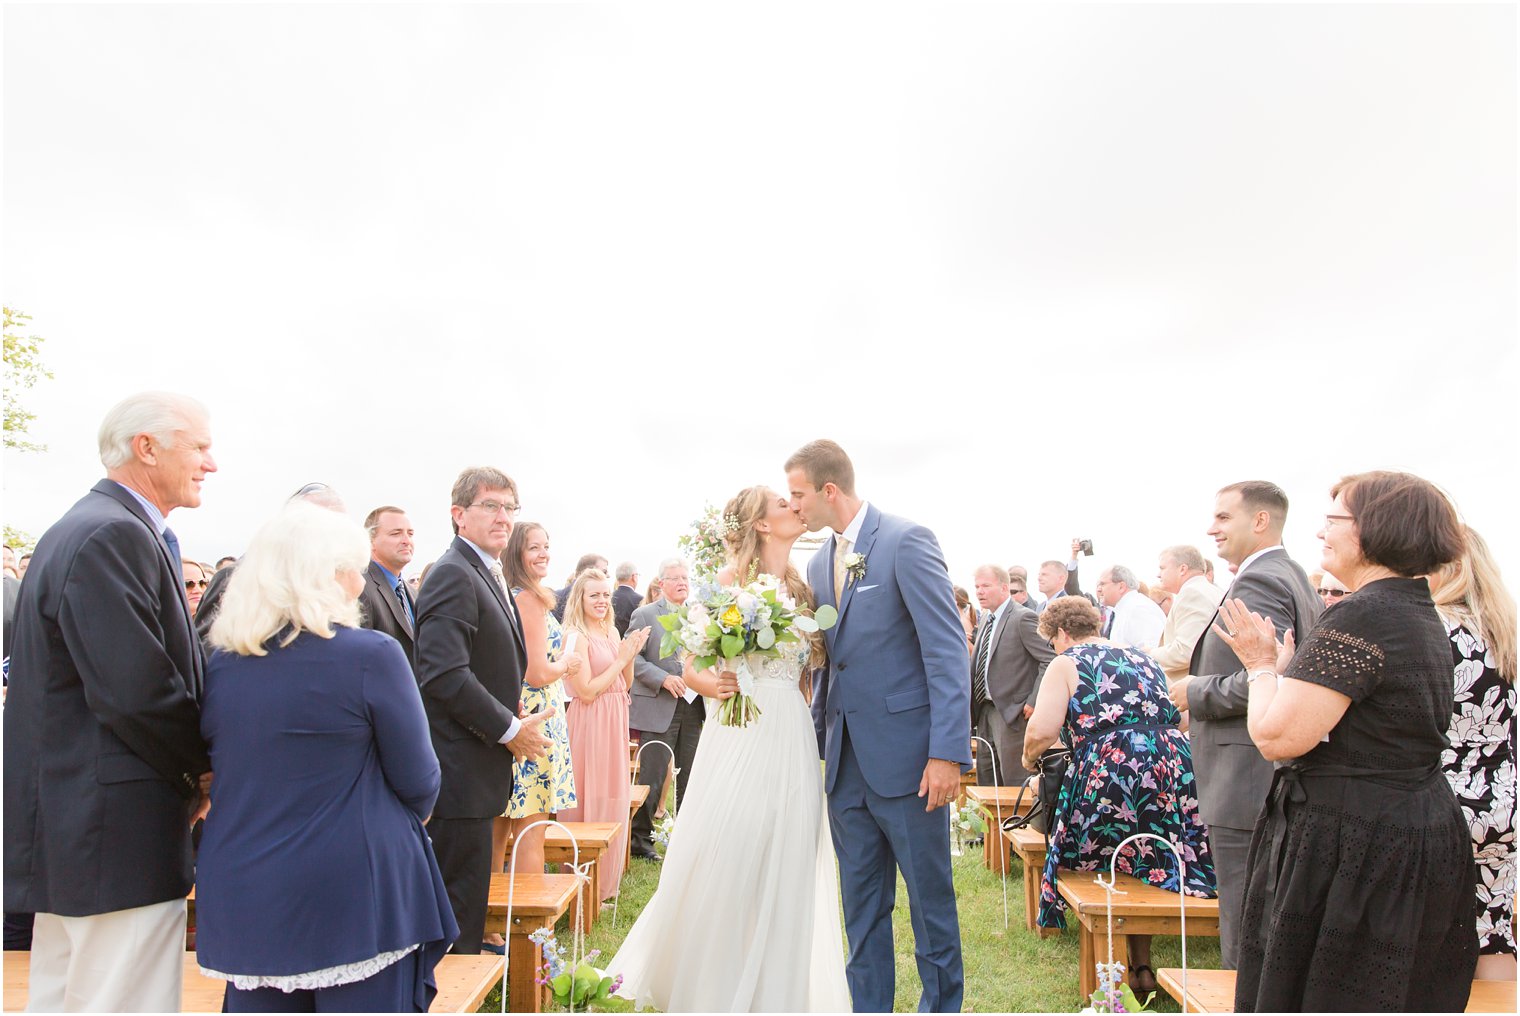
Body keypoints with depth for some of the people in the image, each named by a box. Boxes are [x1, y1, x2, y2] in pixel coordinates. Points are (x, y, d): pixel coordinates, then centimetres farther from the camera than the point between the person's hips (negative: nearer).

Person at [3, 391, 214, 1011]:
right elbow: (138, 692, -24)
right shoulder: (114, 535, -18)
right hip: (120, 841, -11)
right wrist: (201, 774, -9)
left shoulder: (80, 530, 15)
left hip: (67, 829, 11)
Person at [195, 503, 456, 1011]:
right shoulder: (371, 655, -14)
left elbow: (216, 767, 14)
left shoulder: (220, 661, 2)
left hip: (242, 899, 6)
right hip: (354, 897, -5)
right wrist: (413, 817, 14)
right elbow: (417, 780, -8)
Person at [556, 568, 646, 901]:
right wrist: (620, 659, -13)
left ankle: (605, 880, 28)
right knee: (590, 802, 0)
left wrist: (631, 655, -3)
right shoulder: (575, 636, -13)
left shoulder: (612, 632, 11)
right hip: (589, 726, -8)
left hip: (615, 724, 8)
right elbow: (587, 691, -17)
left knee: (612, 801, 15)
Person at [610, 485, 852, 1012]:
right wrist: (714, 686, -21)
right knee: (723, 861, 0)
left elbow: (809, 667, 15)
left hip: (792, 740, 4)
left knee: (784, 865, 5)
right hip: (739, 733, -4)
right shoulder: (733, 579, -1)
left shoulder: (801, 587, 13)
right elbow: (692, 668, -2)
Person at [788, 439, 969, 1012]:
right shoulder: (819, 563, 11)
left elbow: (947, 650, -15)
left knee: (930, 897, 9)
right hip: (846, 762, 7)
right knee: (861, 904, 15)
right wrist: (817, 741, 11)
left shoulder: (907, 542, -11)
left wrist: (947, 752, -19)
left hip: (906, 758, -6)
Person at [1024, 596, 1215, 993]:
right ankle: (1143, 965, 23)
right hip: (1174, 768, 6)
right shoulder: (1143, 659, 23)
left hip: (1110, 772, -6)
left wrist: (1029, 757, 14)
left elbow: (1042, 730, -7)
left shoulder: (1066, 664, 4)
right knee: (1147, 868, 19)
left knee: (1105, 866, 12)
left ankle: (1122, 969, 13)